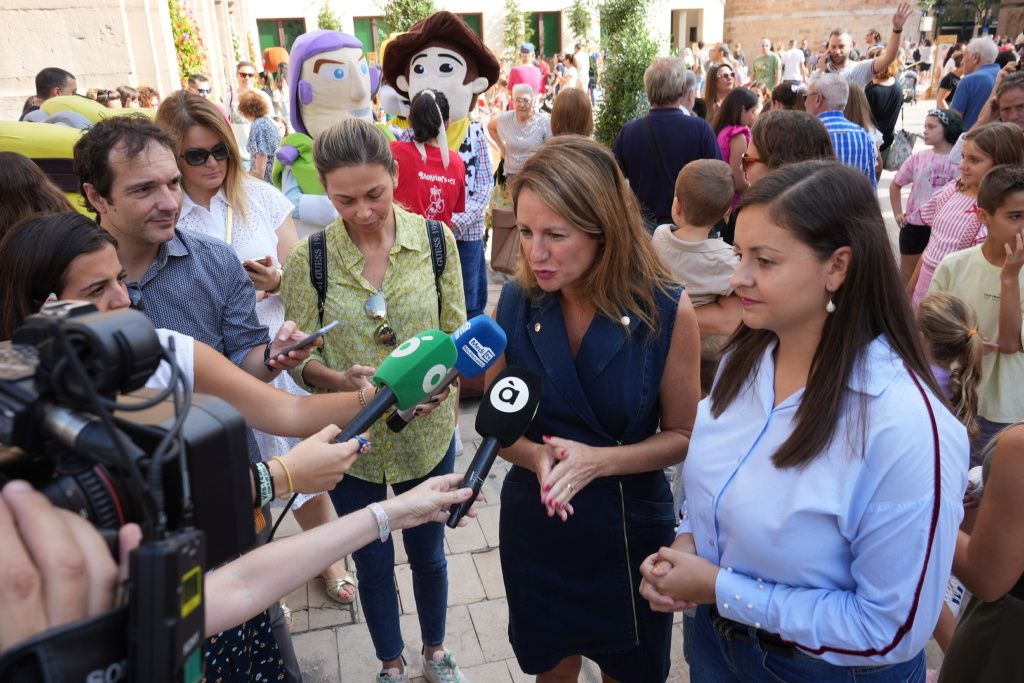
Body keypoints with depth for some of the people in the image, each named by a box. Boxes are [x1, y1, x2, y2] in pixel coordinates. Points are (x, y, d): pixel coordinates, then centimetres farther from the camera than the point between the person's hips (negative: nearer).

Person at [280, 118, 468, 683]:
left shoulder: (434, 240, -9)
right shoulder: (308, 258, -12)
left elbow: (456, 333, -2)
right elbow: (300, 359, -8)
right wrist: (344, 381, -28)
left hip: (427, 433, 1)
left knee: (428, 552, 22)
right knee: (372, 562, 19)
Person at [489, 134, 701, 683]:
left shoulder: (667, 311, -18)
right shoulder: (515, 303, -12)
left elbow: (681, 435, -9)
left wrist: (598, 460, -25)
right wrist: (536, 456, -23)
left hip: (631, 531, -1)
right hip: (535, 528, 2)